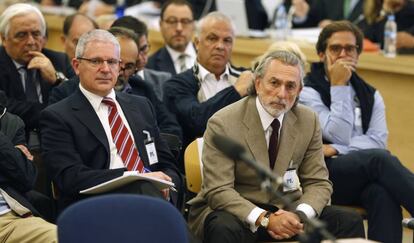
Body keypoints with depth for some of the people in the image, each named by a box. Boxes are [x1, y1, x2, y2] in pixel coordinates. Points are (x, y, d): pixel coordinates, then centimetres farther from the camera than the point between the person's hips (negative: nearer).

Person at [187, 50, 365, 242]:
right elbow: (219, 191, -18)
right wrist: (264, 219, -31)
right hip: (237, 211, -4)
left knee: (350, 222, -14)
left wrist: (299, 216, -20)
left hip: (285, 211, 4)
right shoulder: (223, 124, -14)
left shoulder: (308, 121, 1)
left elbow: (318, 183, 2)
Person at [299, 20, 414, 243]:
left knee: (383, 194, -35)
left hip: (364, 179, 4)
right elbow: (340, 136, -9)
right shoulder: (308, 92, 3)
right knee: (381, 159, -32)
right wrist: (339, 87, -7)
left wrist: (336, 150, -10)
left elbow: (378, 141, 3)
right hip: (323, 177, -4)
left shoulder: (370, 96, 19)